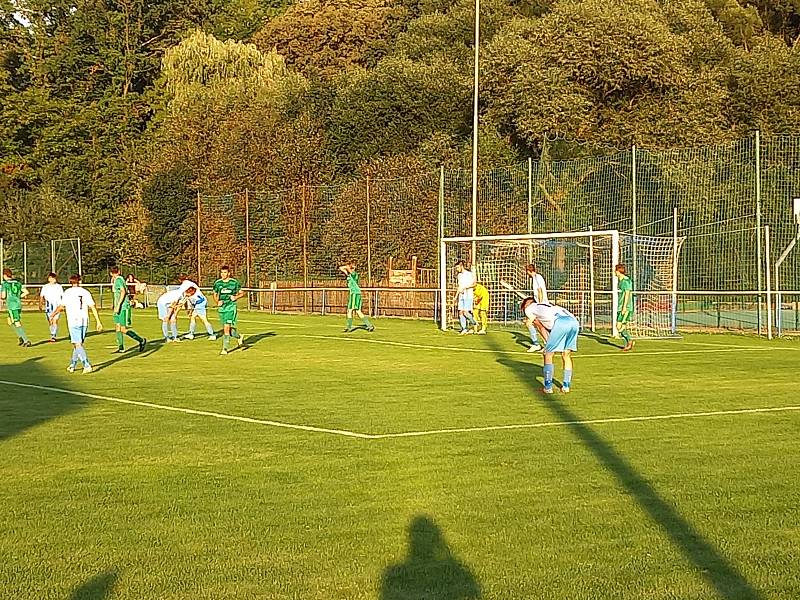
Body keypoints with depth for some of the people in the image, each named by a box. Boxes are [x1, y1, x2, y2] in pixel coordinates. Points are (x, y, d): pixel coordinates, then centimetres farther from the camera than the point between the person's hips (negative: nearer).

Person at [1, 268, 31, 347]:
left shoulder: (5, 284, -5)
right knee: (10, 321, 23)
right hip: (19, 305, 7)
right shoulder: (18, 283, 12)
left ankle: (26, 341, -11)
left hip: (11, 306, -7)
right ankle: (20, 337, 12)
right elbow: (26, 292, 8)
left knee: (17, 324, -5)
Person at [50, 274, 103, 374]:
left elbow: (61, 306, -9)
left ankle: (87, 365, -19)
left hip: (74, 321, -5)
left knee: (78, 344, -6)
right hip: (84, 321, 5)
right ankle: (72, 365, 25)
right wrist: (98, 322, 4)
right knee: (78, 343, 16)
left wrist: (53, 315, 6)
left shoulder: (68, 292, -2)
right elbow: (93, 307, 3)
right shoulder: (85, 292, 8)